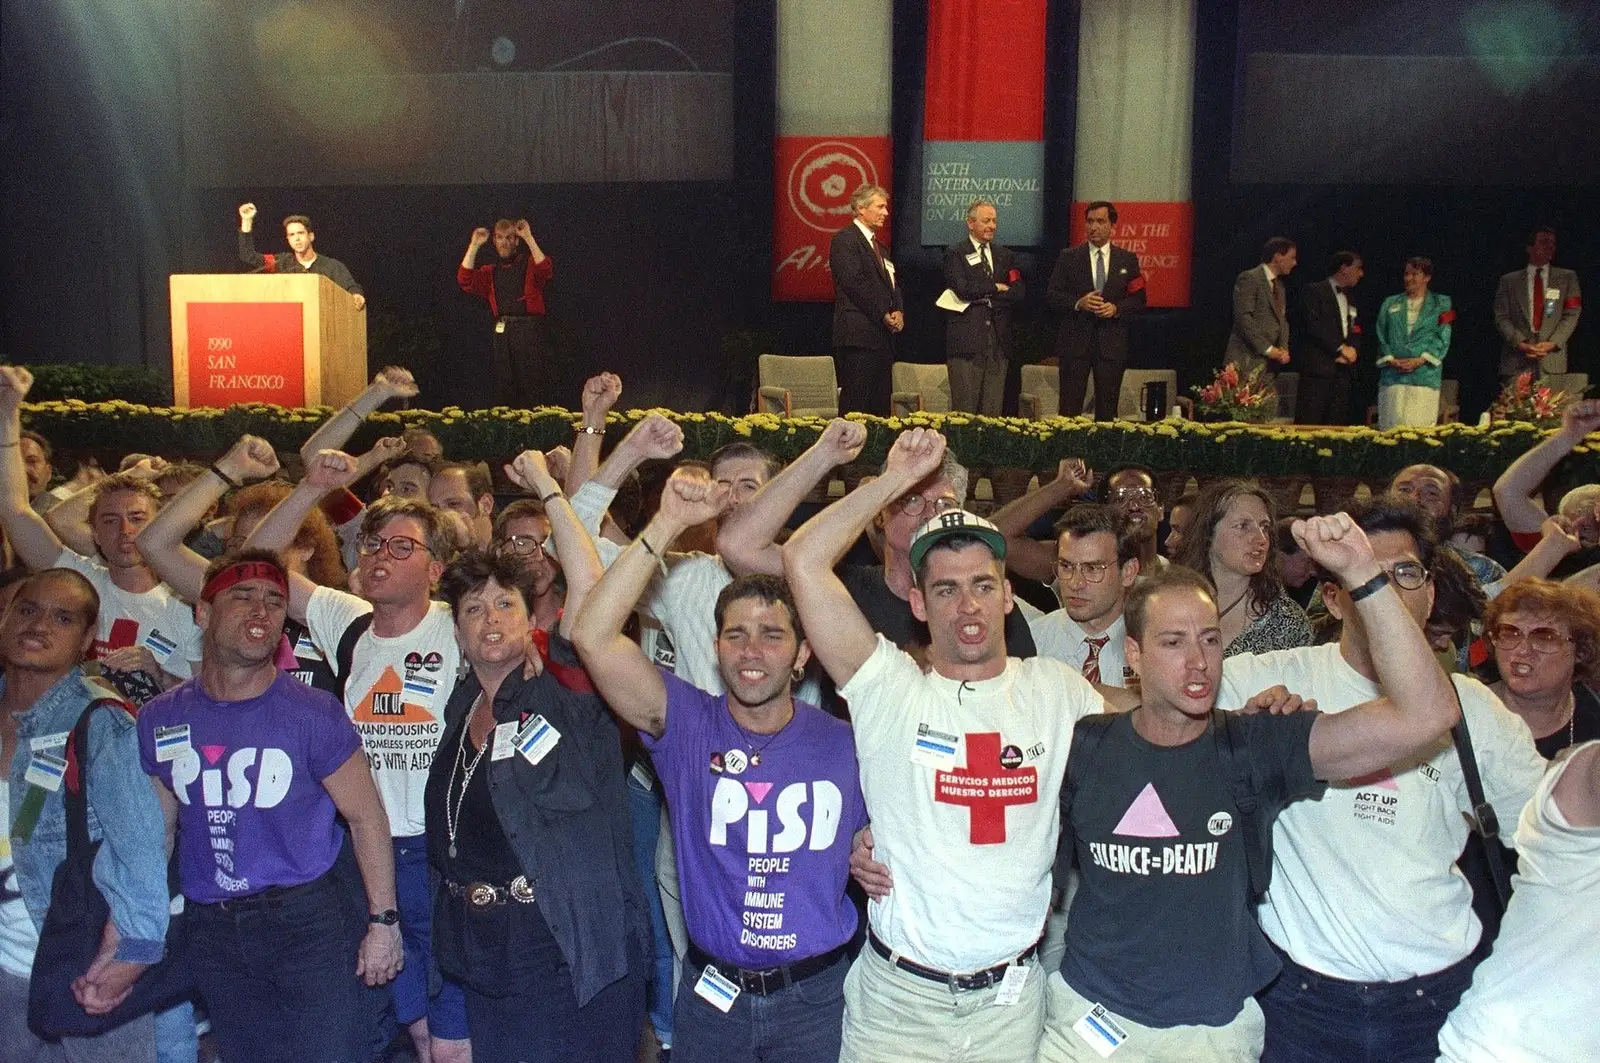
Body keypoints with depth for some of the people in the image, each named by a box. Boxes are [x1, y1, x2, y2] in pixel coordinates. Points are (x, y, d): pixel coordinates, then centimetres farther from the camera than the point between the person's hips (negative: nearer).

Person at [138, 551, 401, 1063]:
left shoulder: (313, 713, -12)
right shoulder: (158, 720, 0)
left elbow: (366, 818, -8)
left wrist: (383, 921, -9)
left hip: (307, 918, -4)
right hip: (210, 928, 4)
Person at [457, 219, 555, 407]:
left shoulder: (529, 264, 10)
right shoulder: (490, 271, 18)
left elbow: (545, 270, -12)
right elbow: (465, 280, 2)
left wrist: (528, 237, -13)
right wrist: (474, 245, 1)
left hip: (529, 329, -3)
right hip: (502, 331, 3)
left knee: (530, 387, -7)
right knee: (503, 387, 3)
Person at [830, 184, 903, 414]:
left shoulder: (878, 246, 25)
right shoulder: (845, 239, -5)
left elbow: (892, 283, 23)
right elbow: (854, 282, -15)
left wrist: (898, 312, 3)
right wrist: (884, 315, -13)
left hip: (883, 336, 9)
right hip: (858, 336, -9)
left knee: (880, 405, 6)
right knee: (856, 404, -11)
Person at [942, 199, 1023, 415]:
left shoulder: (1005, 255, 18)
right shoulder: (955, 254, 3)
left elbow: (1020, 293, 5)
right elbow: (963, 289, -14)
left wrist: (984, 296, -6)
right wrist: (996, 287, -3)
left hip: (999, 340, 5)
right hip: (967, 339, -4)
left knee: (993, 410, 4)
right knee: (965, 409, -5)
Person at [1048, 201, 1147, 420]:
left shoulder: (1128, 259, 8)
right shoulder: (1068, 257, 6)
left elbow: (1139, 299, 8)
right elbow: (1053, 296, 1)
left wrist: (1117, 308, -11)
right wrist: (1078, 303, -16)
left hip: (1112, 342, 1)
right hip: (1075, 341, -1)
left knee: (1108, 407, 4)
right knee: (1070, 405, -1)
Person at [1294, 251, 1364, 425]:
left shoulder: (1350, 300, 24)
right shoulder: (1315, 292, 1)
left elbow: (1356, 332, 21)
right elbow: (1312, 325, -11)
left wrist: (1352, 349, -1)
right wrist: (1340, 347, -12)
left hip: (1343, 370, 7)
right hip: (1319, 366, -7)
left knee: (1337, 423, 1)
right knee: (1309, 423, -11)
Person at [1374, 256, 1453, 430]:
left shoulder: (1441, 304, 12)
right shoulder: (1390, 303, 18)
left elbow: (1443, 338, 3)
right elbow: (1381, 337, 10)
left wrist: (1420, 360, -10)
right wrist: (1390, 360, -6)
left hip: (1425, 375, -1)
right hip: (1393, 375, 2)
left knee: (1421, 428, -7)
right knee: (1392, 427, -5)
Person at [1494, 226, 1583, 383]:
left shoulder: (1567, 278, 15)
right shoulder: (1508, 281, 13)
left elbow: (1572, 314, 7)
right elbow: (1501, 317, 5)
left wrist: (1552, 343, -8)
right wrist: (1520, 343, -10)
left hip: (1552, 360, 1)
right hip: (1516, 361, -1)